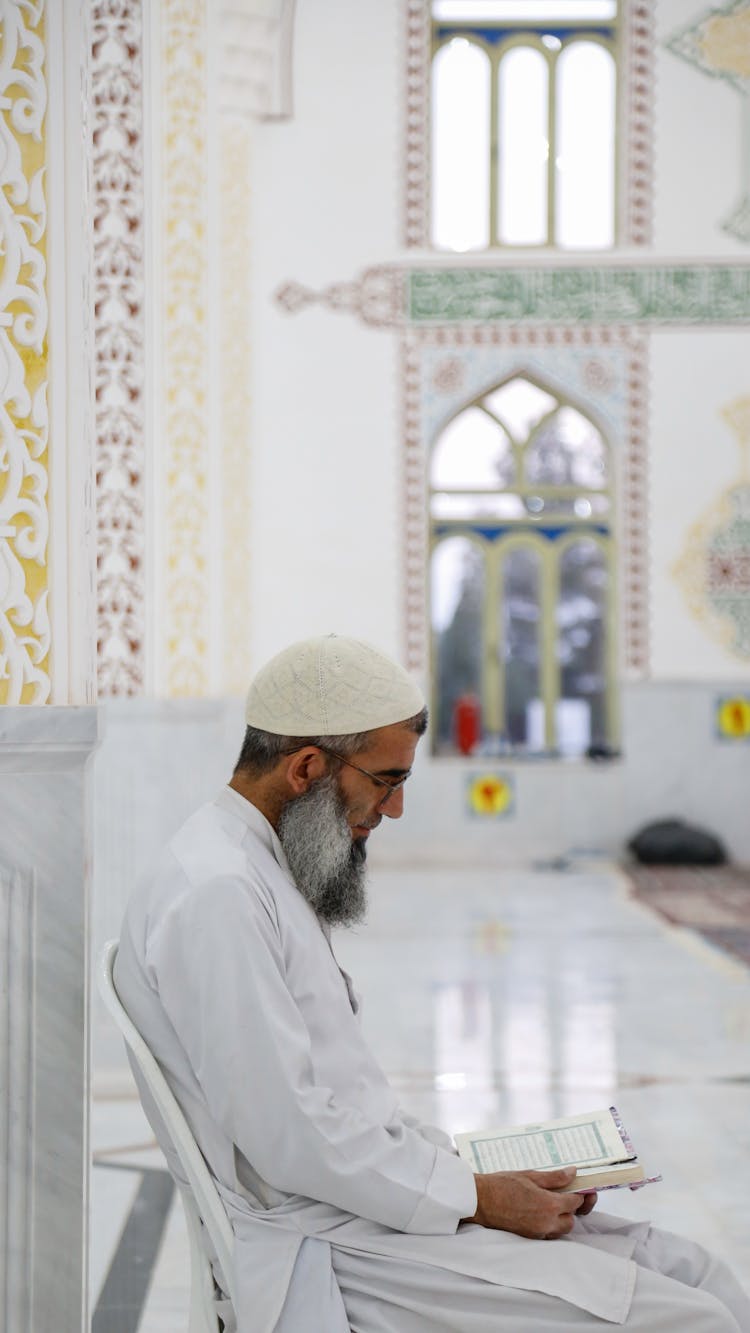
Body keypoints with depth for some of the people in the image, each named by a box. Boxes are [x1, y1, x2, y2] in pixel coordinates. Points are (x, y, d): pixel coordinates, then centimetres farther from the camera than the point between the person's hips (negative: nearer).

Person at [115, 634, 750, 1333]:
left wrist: (478, 1169, 8)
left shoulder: (264, 874, 15)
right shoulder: (216, 895, -19)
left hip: (376, 1198, 10)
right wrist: (476, 1198, -14)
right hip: (324, 1255, -10)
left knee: (694, 1273, 4)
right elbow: (290, 1137, -23)